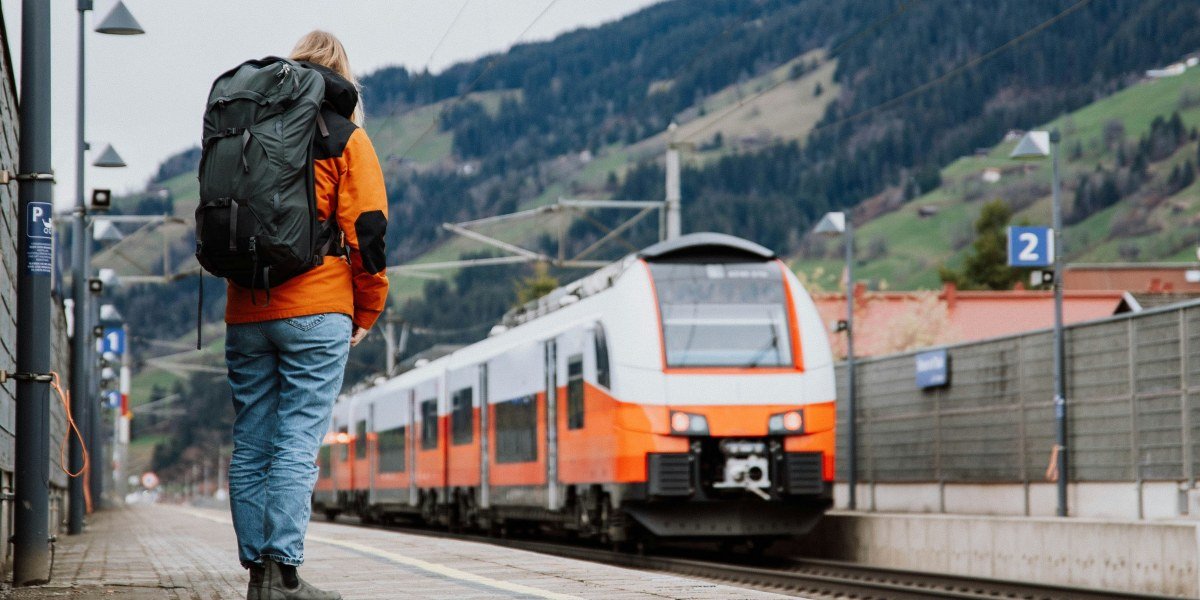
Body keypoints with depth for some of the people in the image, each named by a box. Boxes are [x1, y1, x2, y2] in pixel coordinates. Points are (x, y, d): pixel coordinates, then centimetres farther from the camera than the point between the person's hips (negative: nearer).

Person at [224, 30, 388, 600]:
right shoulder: (344, 136, 2)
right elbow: (366, 228, -4)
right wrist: (367, 311, 4)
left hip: (245, 313, 5)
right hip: (315, 310, -4)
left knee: (250, 446, 7)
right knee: (298, 443, -8)